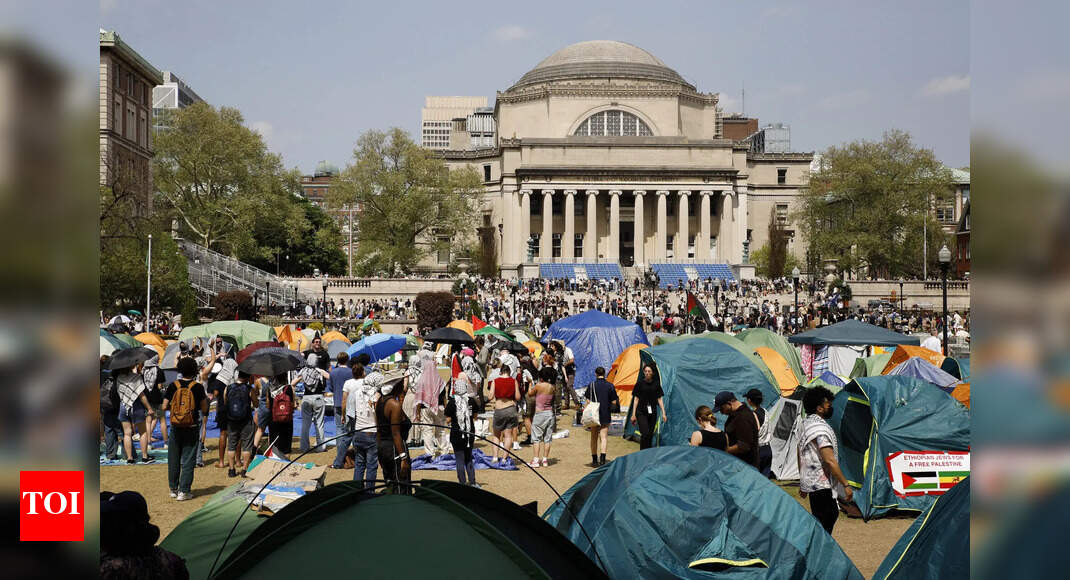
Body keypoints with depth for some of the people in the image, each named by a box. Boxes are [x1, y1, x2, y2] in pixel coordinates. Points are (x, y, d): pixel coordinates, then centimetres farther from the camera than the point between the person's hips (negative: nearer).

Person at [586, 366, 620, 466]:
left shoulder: (592, 385, -4)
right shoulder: (610, 386, -2)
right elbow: (614, 402, 0)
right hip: (606, 416, 0)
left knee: (594, 438, 12)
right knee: (604, 437, -1)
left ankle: (594, 460, 18)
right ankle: (602, 459, -19)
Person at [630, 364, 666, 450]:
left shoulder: (656, 383, 6)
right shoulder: (640, 383, -1)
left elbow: (660, 399, 10)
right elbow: (636, 399, 3)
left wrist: (663, 413, 3)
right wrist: (633, 414, 1)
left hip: (652, 413, 3)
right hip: (641, 412, -3)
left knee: (650, 435, 5)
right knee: (645, 433, -16)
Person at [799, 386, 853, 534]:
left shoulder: (804, 425, 13)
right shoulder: (820, 428, -19)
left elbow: (801, 456, 20)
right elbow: (830, 461, -24)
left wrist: (802, 483, 27)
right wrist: (845, 485, -20)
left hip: (808, 482, 10)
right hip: (821, 485, -10)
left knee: (832, 514, 18)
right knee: (823, 523, -8)